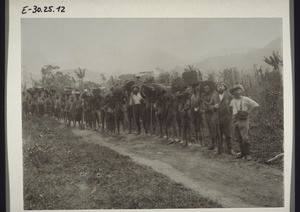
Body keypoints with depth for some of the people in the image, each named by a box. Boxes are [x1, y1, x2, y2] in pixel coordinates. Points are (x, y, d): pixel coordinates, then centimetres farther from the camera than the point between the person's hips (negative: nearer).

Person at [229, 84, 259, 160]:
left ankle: (247, 154, -4)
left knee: (245, 138, -10)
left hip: (243, 120, -5)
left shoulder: (246, 99, -3)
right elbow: (231, 109, 29)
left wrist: (248, 112, -6)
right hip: (235, 120, 5)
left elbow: (256, 105, -3)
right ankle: (242, 152, 18)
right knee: (238, 139, 6)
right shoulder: (232, 101, 11)